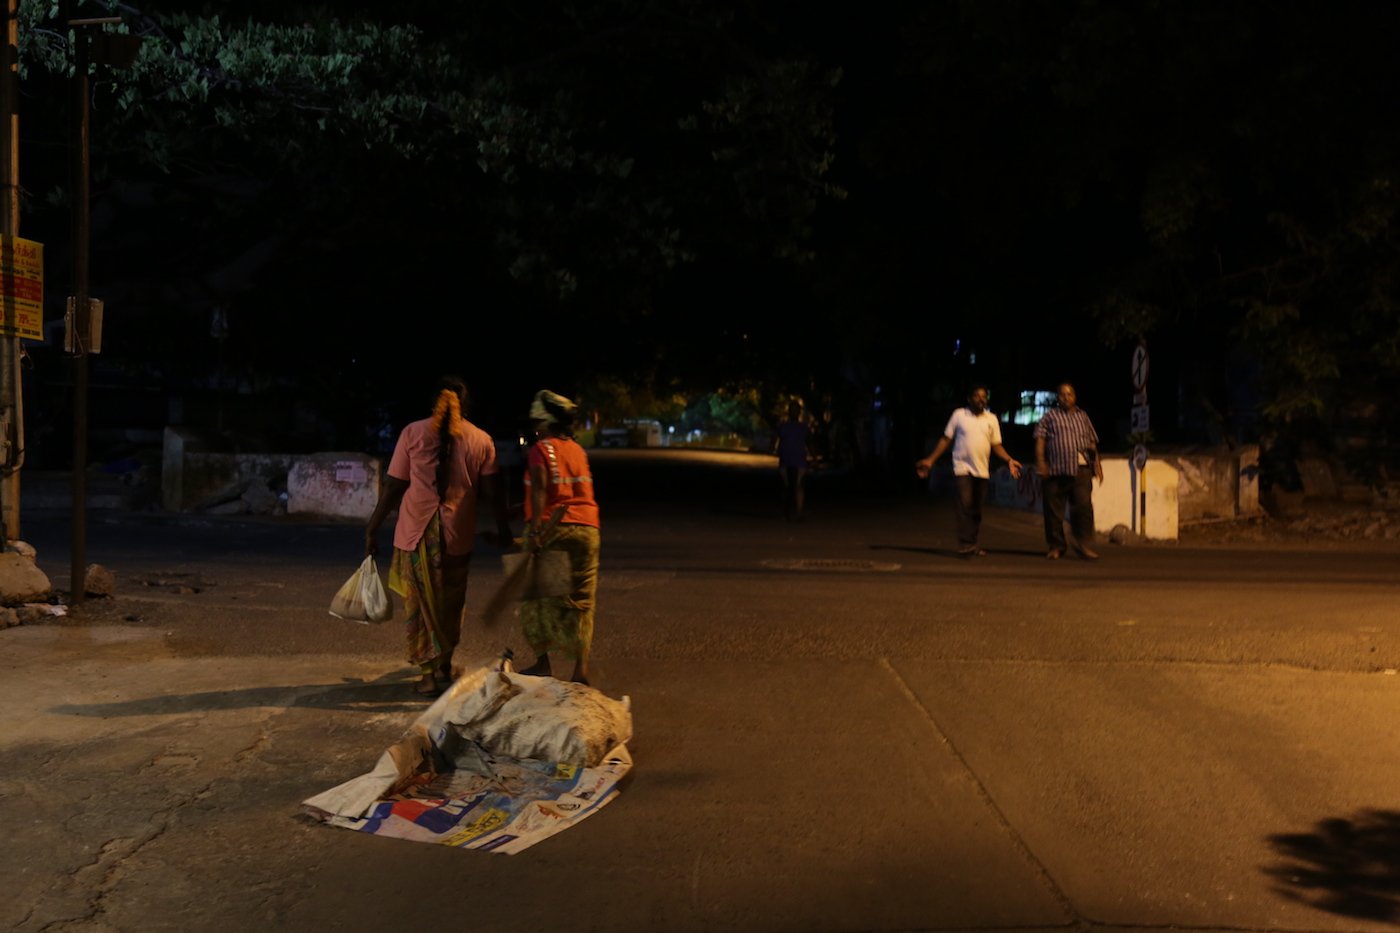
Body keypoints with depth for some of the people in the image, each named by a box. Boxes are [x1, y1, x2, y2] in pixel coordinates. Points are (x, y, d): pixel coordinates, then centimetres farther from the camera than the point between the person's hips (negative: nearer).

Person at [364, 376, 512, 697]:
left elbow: (393, 487, -2)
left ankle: (429, 673, 13)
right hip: (457, 535, 1)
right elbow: (492, 491, 0)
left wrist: (372, 528, 5)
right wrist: (503, 529, 13)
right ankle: (444, 667, 26)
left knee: (420, 604, 11)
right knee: (451, 605, 18)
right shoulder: (481, 440, 2)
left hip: (415, 532, -1)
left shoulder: (413, 432, -1)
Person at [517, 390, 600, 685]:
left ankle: (543, 664, 14)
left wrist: (535, 530, -21)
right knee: (581, 600, 8)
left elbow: (539, 491, -15)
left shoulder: (540, 449, -4)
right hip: (587, 528, 5)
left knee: (537, 597, 10)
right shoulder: (578, 450, 13)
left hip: (551, 528, -5)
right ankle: (581, 668, 5)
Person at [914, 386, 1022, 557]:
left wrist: (1009, 460, -7)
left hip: (982, 471, 4)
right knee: (964, 506, -13)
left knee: (976, 510, 7)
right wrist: (930, 460, -3)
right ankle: (965, 545, -12)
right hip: (962, 468, -3)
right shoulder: (959, 415, 2)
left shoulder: (992, 419, 10)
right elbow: (946, 439, 3)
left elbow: (996, 445, 10)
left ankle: (973, 545, 14)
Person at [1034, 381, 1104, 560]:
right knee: (1053, 510, 1)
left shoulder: (1082, 416, 19)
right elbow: (1040, 439, 2)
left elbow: (1092, 442, 19)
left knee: (1084, 506, -11)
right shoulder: (1051, 416, 10)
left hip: (1081, 468, 2)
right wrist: (1041, 462, -10)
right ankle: (1056, 547, 12)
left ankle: (1084, 545, -6)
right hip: (1055, 469, -2)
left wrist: (1097, 463, 9)